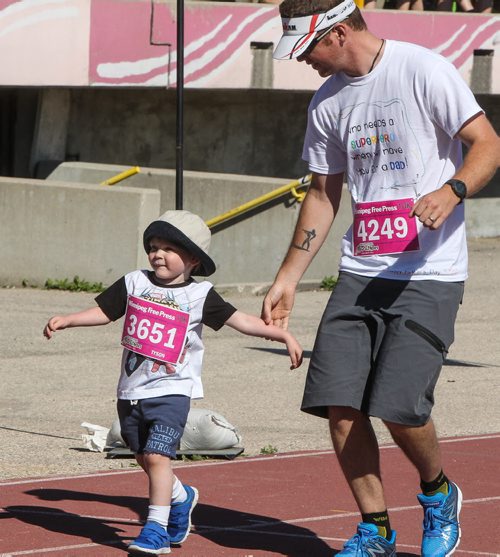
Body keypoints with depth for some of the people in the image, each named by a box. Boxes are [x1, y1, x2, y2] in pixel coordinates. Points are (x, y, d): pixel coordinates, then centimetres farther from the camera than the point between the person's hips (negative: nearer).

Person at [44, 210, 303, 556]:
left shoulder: (199, 296, -3)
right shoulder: (134, 284, 5)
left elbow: (241, 320, -3)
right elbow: (103, 312, 10)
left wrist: (283, 334, -8)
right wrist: (65, 320, -2)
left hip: (171, 389, -5)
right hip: (131, 390, 5)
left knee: (157, 455, -16)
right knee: (144, 457, 14)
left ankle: (156, 529, -12)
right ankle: (180, 498, 41)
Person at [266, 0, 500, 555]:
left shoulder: (423, 71, -8)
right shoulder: (327, 100, 12)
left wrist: (452, 191, -29)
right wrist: (288, 277, 18)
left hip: (428, 274, -6)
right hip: (359, 273, 6)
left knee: (399, 407, -15)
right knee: (339, 404, -4)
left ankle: (438, 493, 16)